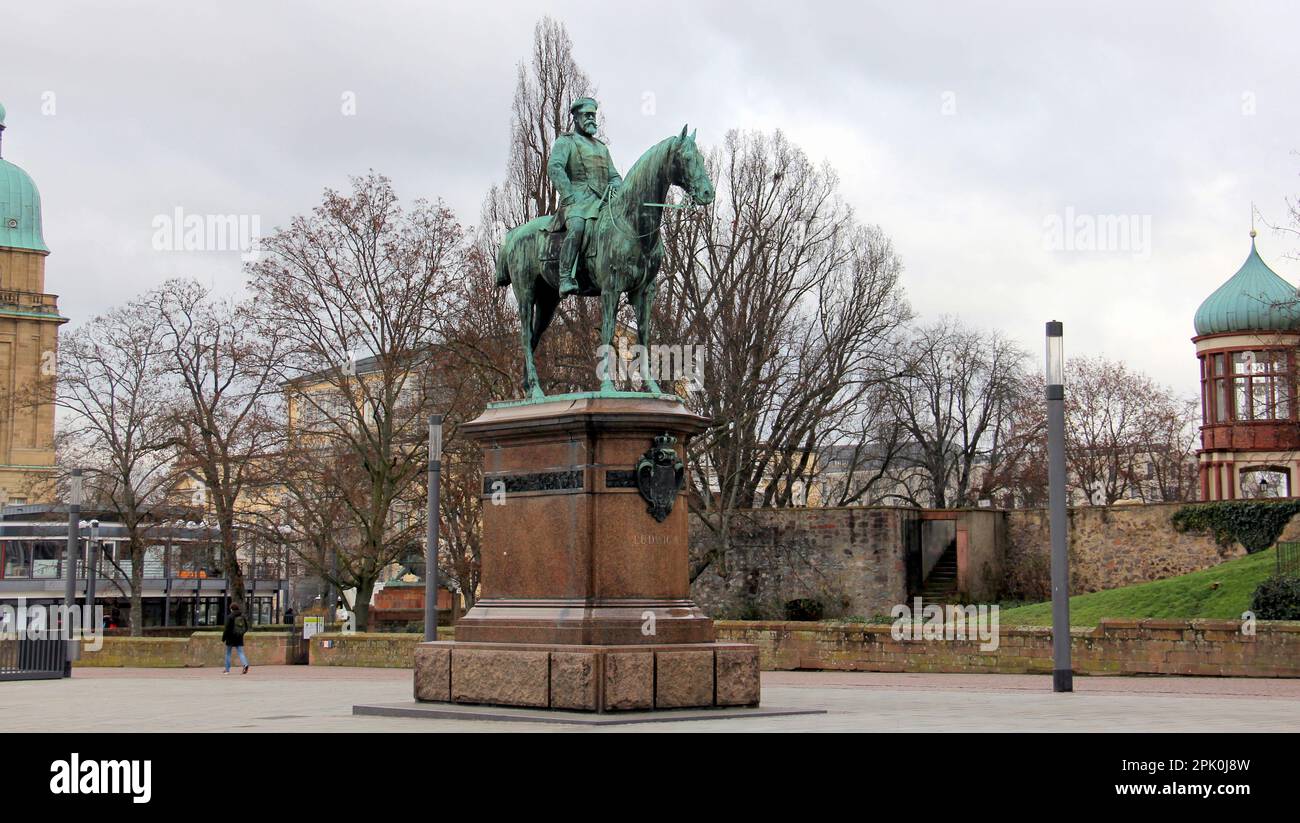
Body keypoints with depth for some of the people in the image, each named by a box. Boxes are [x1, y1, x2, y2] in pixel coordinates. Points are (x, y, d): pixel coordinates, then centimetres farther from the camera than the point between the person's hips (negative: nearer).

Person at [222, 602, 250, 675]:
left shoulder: (230, 617, -11)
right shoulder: (243, 617, 4)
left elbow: (227, 629, -13)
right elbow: (246, 628, 10)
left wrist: (223, 638, -4)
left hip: (231, 638, -4)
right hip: (239, 638, 4)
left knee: (228, 653, 10)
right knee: (240, 652, 2)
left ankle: (227, 670, 15)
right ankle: (245, 664, -23)